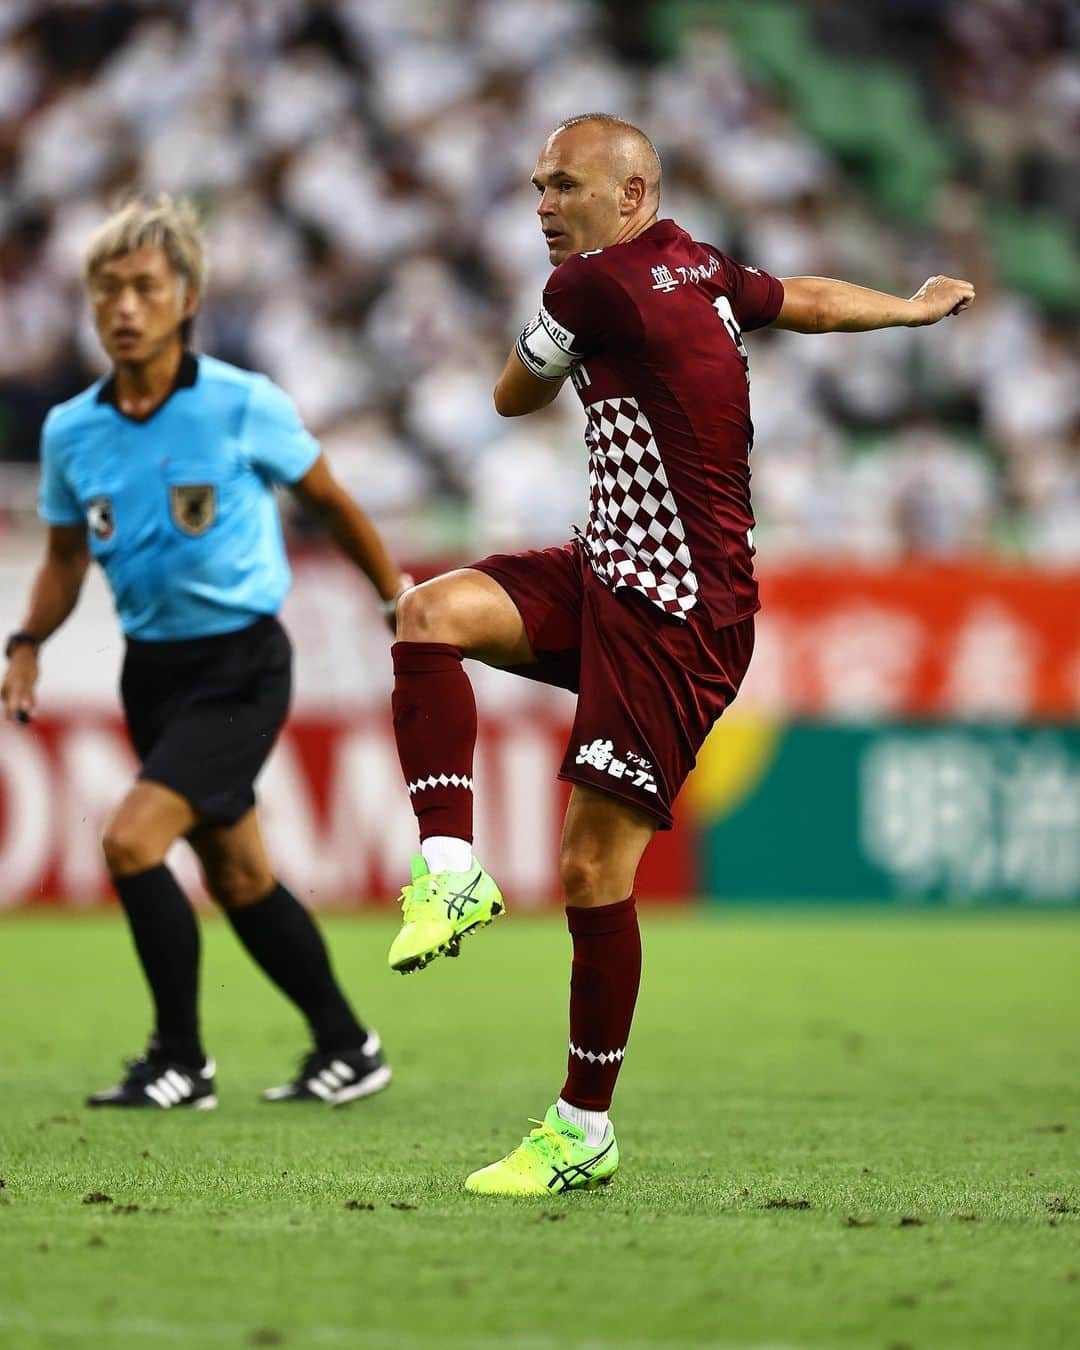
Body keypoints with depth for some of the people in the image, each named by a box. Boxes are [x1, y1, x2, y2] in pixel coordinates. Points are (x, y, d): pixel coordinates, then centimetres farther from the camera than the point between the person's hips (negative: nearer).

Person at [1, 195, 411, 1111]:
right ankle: (347, 1048, 30)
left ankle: (182, 1062, -5)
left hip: (240, 664, -6)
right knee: (237, 875, 13)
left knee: (132, 842, -19)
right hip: (152, 665, 6)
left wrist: (398, 597, 10)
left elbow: (329, 501, 3)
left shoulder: (246, 406, -13)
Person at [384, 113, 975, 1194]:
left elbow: (513, 398, 2)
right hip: (612, 571, 10)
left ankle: (584, 1135, 2)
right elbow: (808, 301, 24)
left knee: (594, 868, -6)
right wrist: (920, 307, 43)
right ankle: (450, 870, -15)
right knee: (430, 614, -11)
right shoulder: (701, 270, 7)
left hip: (678, 617, -10)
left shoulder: (592, 285, -16)